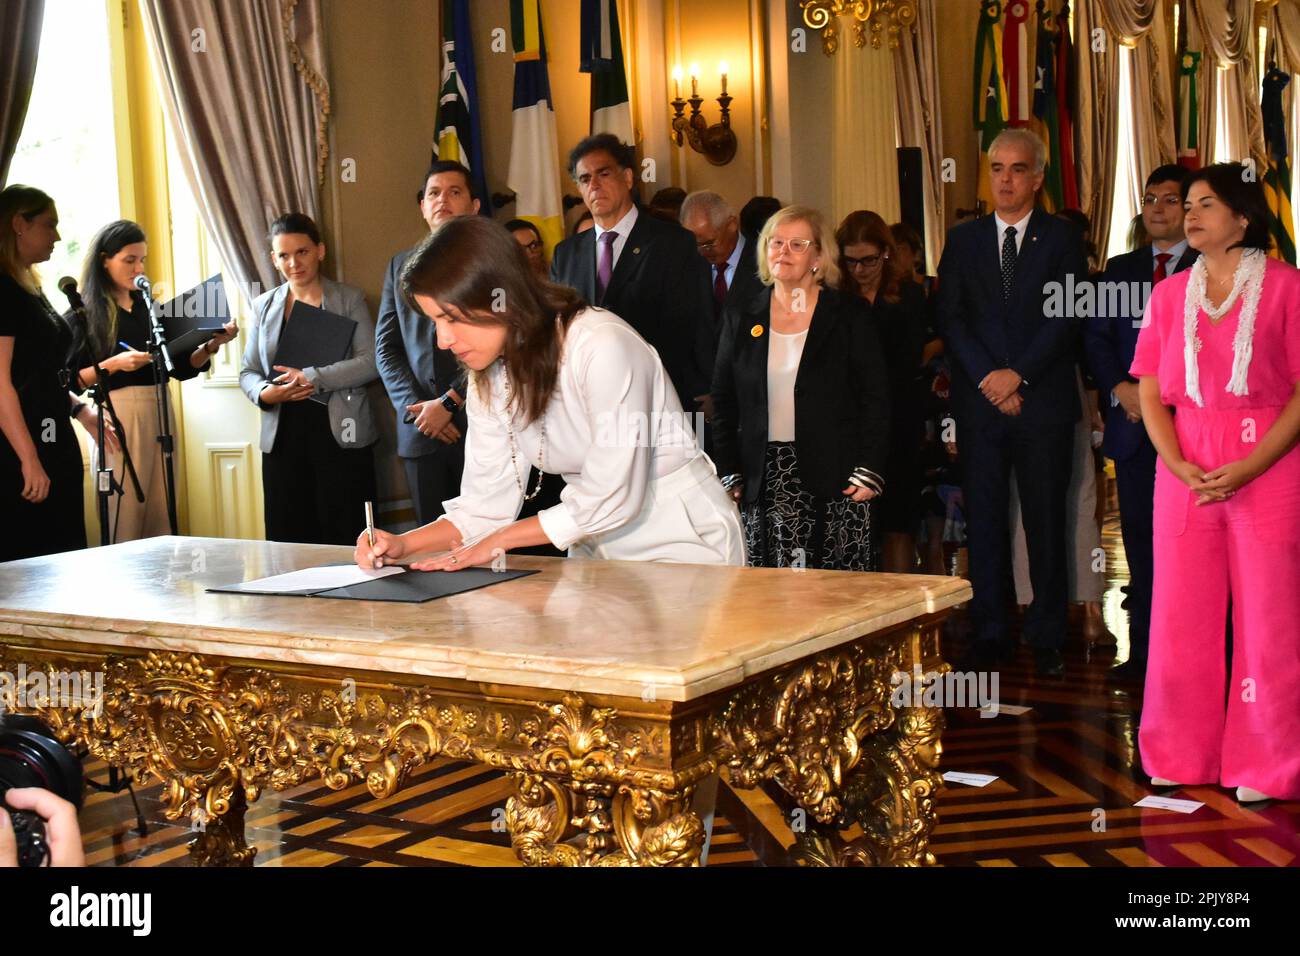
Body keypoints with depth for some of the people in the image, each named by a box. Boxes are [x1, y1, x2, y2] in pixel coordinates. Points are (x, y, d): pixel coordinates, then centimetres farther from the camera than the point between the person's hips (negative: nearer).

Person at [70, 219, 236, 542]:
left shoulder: (150, 307, 15)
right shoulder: (84, 312, 0)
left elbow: (181, 368, 14)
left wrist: (211, 345, -1)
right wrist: (113, 365, -18)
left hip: (159, 413, 5)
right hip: (118, 416, -5)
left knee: (161, 522, 3)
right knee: (123, 525, -7)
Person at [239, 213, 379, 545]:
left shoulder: (349, 299, 4)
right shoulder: (264, 306, 14)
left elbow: (370, 362, -7)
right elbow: (248, 372, 14)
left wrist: (312, 378, -17)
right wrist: (264, 393, -9)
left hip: (340, 435, -3)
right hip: (283, 438, 3)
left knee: (343, 541, -3)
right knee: (287, 540, 1)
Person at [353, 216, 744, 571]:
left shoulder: (602, 345, -22)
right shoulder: (489, 378, 3)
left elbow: (611, 501, -22)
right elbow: (486, 502, 2)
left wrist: (499, 540, -11)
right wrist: (404, 544, -15)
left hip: (681, 537, -7)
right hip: (599, 548, 7)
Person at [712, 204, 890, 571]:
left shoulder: (849, 316, 4)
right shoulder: (741, 319, 11)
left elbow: (875, 399, 2)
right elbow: (723, 401, 12)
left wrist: (868, 472, -7)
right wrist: (729, 475, 4)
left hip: (833, 480, -2)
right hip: (763, 482, 2)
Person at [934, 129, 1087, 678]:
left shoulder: (1062, 239, 5)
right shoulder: (963, 240, 11)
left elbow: (1067, 317, -4)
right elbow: (948, 318, 3)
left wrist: (1017, 374, -13)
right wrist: (988, 378, -9)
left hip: (1043, 401, -2)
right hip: (980, 402, 2)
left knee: (1045, 522, 2)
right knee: (983, 521, 3)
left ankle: (1046, 639, 9)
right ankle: (988, 633, 12)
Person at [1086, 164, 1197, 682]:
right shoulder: (1120, 269, 16)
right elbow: (1096, 336, 11)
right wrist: (1120, 387, -6)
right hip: (1134, 425, 4)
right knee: (1140, 538, 6)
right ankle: (1144, 650, 12)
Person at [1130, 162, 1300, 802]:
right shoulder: (1169, 294, 11)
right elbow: (1150, 395, 9)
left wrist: (1246, 469, -15)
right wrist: (1181, 467, -7)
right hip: (1185, 478, 4)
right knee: (1180, 618, 6)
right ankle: (1182, 759, 17)